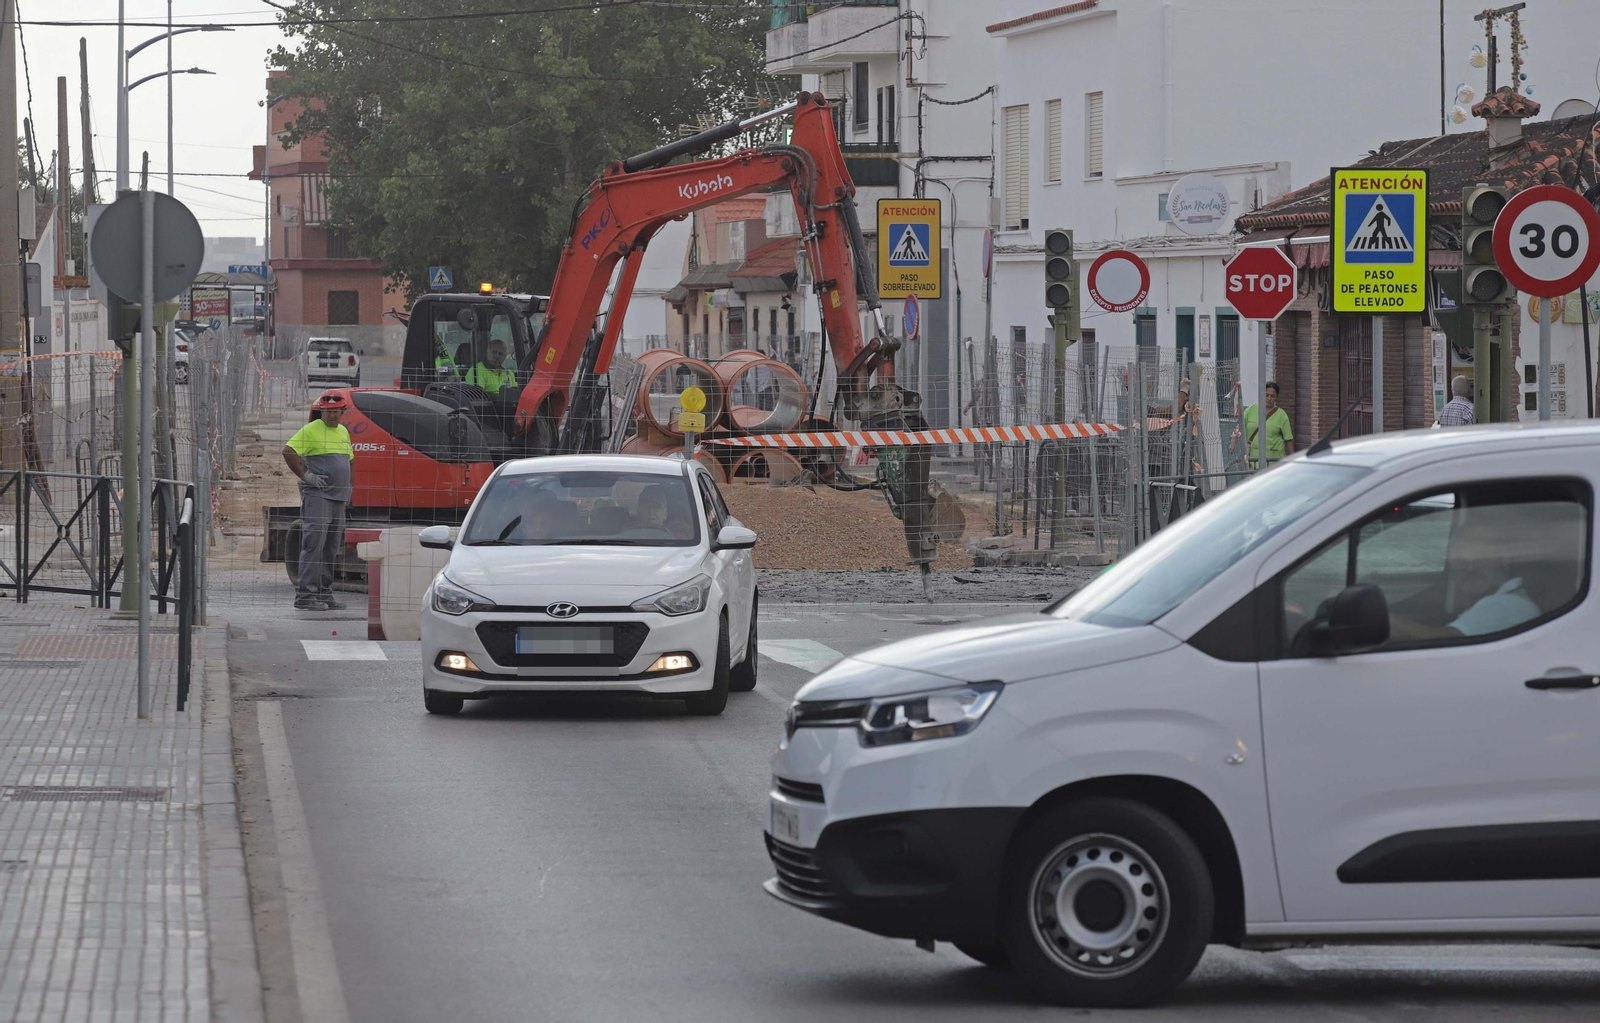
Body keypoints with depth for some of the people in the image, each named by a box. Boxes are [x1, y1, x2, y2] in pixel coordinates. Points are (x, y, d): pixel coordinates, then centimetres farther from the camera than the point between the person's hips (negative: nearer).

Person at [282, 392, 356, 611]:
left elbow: (350, 459, 33)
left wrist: (347, 484, 21)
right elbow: (288, 451, -15)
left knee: (331, 549, 10)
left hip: (339, 497, 8)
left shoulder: (343, 432, 17)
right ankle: (305, 595, -15)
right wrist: (305, 475, -15)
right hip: (317, 495, -8)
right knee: (314, 544, -13)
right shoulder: (311, 430, -7)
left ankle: (324, 593, 15)